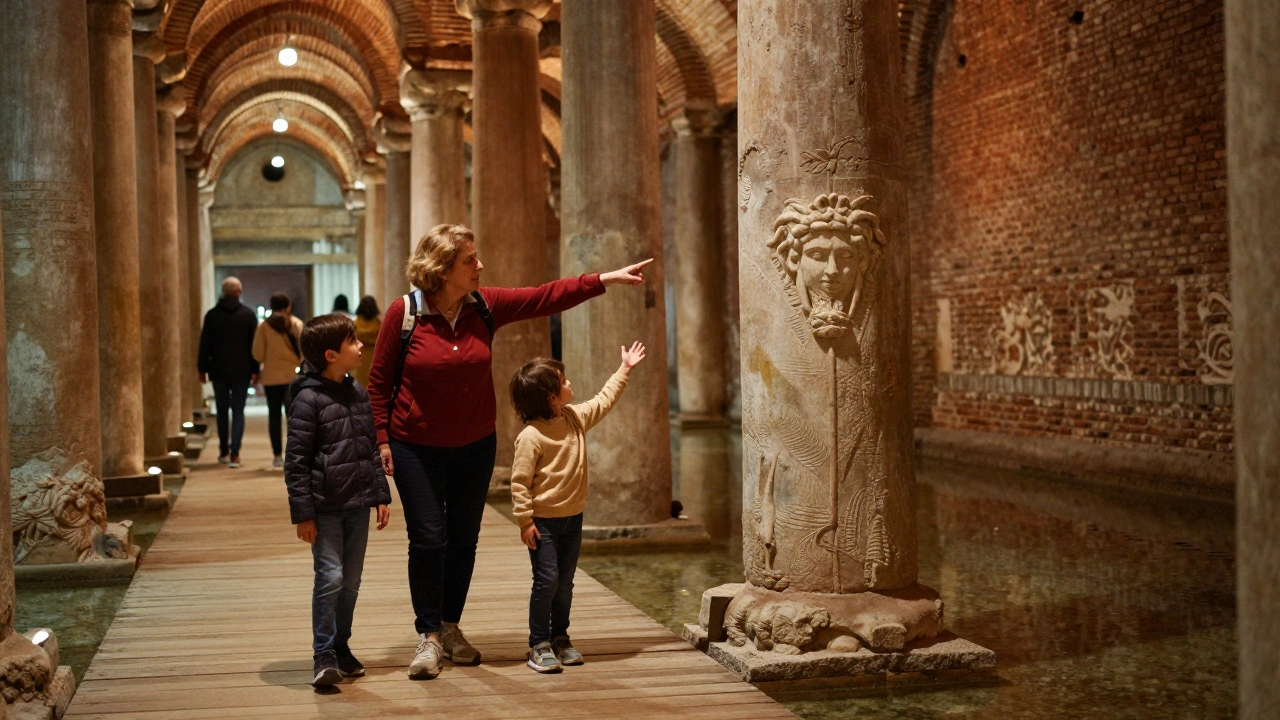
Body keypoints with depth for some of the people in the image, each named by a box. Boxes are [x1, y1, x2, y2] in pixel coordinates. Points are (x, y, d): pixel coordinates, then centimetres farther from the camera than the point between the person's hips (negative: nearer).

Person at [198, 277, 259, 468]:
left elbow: (205, 344, 1)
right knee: (238, 411, 2)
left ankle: (224, 451, 20)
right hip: (242, 371, -1)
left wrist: (203, 368, 7)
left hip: (219, 370, 1)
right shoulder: (249, 315, -1)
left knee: (222, 411, 14)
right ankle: (234, 453, -8)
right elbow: (254, 344, -1)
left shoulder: (212, 315, 0)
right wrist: (255, 370, 4)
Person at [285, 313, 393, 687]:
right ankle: (324, 654, 2)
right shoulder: (309, 398, -12)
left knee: (352, 580, 12)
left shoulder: (359, 394, 9)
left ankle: (341, 646, 25)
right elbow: (296, 460, -12)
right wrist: (302, 513, -14)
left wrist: (381, 495, 12)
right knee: (330, 577, -8)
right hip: (325, 508, -6)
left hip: (358, 505, 6)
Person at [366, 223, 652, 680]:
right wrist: (382, 440, -10)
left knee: (464, 538, 11)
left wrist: (606, 280, -9)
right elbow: (380, 380, -8)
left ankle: (451, 627, 28)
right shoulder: (403, 312, -14)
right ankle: (428, 636, 11)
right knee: (428, 539, -3)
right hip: (417, 448, -4)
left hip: (475, 445, 4)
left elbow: (545, 298, -4)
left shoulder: (485, 306, -4)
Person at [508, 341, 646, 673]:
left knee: (565, 582, 14)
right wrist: (525, 521, -19)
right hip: (543, 521, -7)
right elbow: (520, 481, -17)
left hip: (573, 517, 7)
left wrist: (624, 369, 22)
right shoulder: (531, 436, -19)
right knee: (546, 581, -6)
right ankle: (539, 645, 5)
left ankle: (560, 638, 26)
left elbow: (603, 401, 20)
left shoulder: (576, 418, 3)